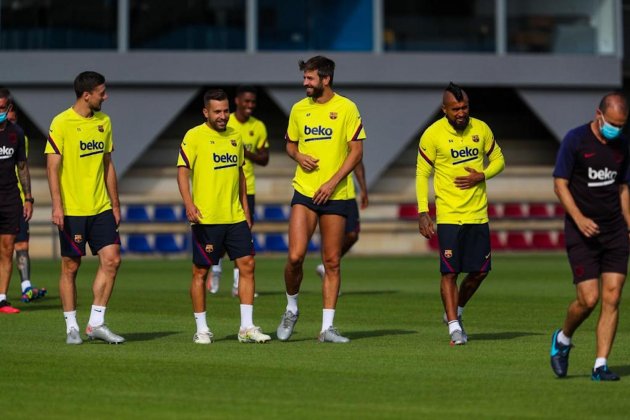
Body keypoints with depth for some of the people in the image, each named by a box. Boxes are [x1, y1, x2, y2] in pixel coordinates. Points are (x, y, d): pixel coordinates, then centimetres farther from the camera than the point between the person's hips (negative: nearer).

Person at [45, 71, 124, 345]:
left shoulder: (103, 122, 10)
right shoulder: (61, 124, -9)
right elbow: (53, 166, -11)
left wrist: (115, 204, 16)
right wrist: (57, 206, -18)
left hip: (101, 209, 6)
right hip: (72, 209, -5)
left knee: (111, 260, -5)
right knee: (70, 267, 1)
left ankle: (96, 323, 4)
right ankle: (72, 327, 11)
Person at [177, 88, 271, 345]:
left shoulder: (235, 136, 13)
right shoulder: (194, 136, -6)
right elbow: (182, 171, -12)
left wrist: (245, 208, 18)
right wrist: (189, 204, -26)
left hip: (235, 217, 6)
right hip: (205, 218, -5)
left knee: (247, 266, -1)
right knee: (201, 272, 1)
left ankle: (247, 328, 4)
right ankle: (201, 330, 10)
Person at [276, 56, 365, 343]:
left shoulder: (346, 108, -3)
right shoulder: (299, 109, 8)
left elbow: (356, 151, -5)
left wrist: (332, 183, -13)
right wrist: (299, 157, -3)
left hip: (335, 195, -2)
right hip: (304, 191, 2)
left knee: (332, 262, 1)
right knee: (295, 256, -10)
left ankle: (327, 328, 6)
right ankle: (291, 309, 15)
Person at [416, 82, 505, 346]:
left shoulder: (481, 129, 3)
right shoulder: (432, 134, -6)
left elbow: (498, 160, 14)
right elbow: (422, 174, -1)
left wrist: (482, 176, -7)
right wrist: (423, 212, -8)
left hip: (478, 214, 4)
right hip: (448, 215, -4)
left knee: (480, 271, 5)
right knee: (449, 272, -8)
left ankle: (454, 313, 28)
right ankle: (454, 327, 0)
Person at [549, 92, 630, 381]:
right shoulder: (575, 140, -8)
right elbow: (560, 184, -7)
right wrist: (579, 219, -19)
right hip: (582, 234, -5)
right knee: (588, 299, -9)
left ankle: (600, 366, -1)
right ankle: (563, 340, 21)